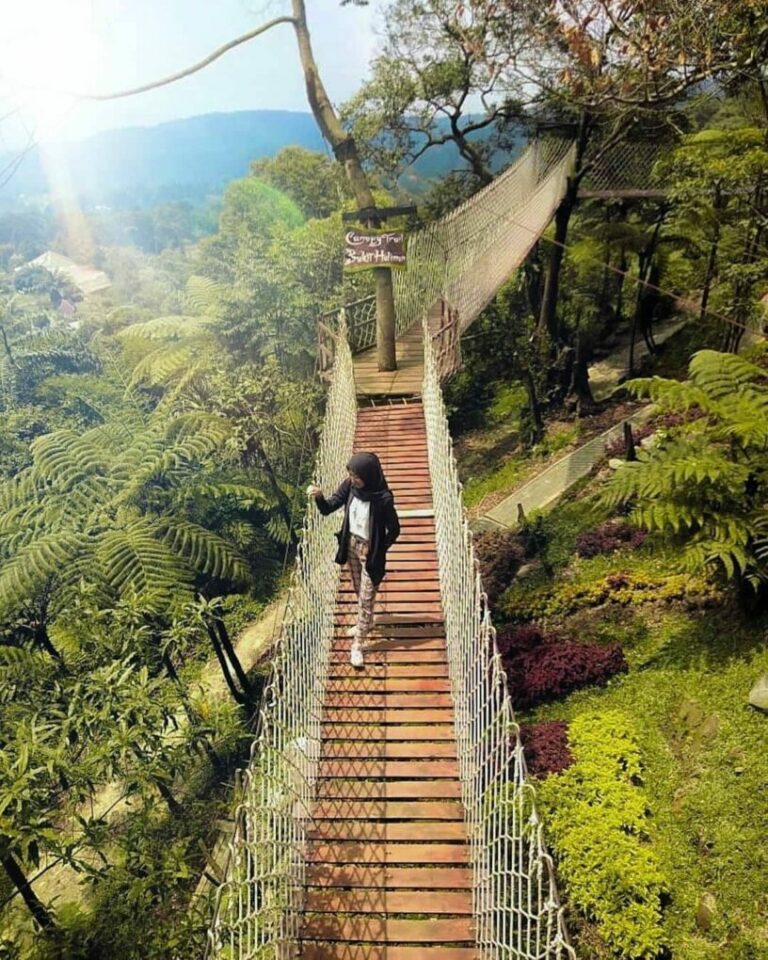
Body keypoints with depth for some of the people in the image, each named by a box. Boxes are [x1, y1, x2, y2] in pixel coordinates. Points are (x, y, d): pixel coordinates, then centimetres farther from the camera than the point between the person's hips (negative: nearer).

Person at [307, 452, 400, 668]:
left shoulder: (383, 499, -28)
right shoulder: (349, 486, -13)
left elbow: (394, 530, -15)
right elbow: (327, 509, -9)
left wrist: (376, 552, -9)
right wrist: (319, 496, -30)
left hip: (370, 551, -5)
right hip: (351, 544, 6)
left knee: (366, 597, 7)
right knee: (359, 591, 25)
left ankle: (357, 645, 21)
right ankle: (365, 622, 51)